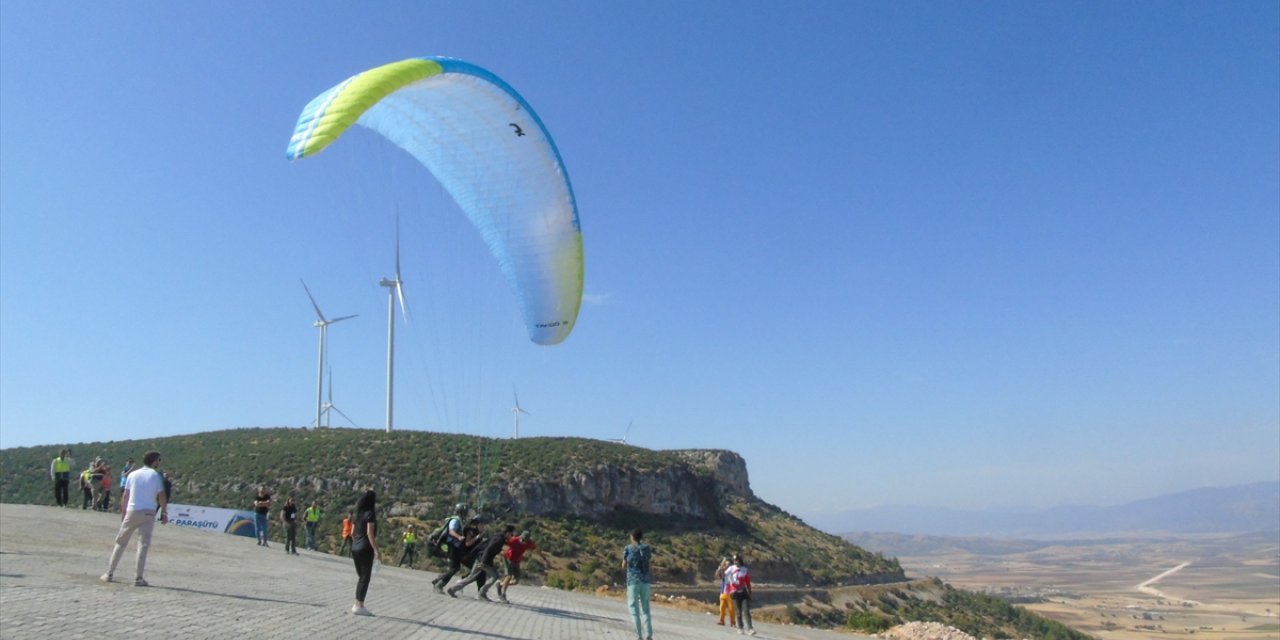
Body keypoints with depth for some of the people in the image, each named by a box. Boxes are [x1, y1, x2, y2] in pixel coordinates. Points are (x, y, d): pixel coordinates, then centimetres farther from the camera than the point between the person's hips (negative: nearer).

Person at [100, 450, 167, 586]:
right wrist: (164, 513, -1)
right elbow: (161, 496, -7)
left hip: (132, 511, 3)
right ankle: (138, 578, -5)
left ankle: (109, 573, 19)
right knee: (143, 545, -2)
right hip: (148, 513, -3)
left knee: (121, 542, 15)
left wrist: (123, 512, 18)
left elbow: (125, 495, 9)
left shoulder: (133, 474, 9)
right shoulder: (156, 476, -2)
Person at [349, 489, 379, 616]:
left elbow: (352, 533, 16)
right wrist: (376, 550, -17)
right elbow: (370, 533, -18)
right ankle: (359, 606, -1)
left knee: (360, 576, 15)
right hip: (366, 548, -8)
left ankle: (357, 604, 18)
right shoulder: (370, 513, -11)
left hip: (355, 548, 8)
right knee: (365, 577, -1)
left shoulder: (358, 513, 11)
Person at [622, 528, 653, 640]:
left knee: (634, 609, 2)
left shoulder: (627, 549, -1)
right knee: (645, 609, 10)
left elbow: (624, 567, 4)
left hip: (632, 581, -3)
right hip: (645, 581, 3)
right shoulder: (647, 548, 6)